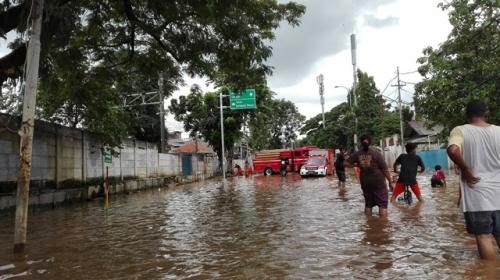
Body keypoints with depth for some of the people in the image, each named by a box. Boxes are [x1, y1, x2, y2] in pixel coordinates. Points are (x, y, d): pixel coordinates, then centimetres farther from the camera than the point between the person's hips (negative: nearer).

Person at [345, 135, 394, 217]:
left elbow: (346, 164, 1)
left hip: (365, 183, 4)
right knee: (383, 205, 2)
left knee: (368, 204, 16)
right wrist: (390, 182, -1)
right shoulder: (376, 153, -11)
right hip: (378, 182, -4)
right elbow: (385, 169, -9)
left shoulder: (357, 154, -1)